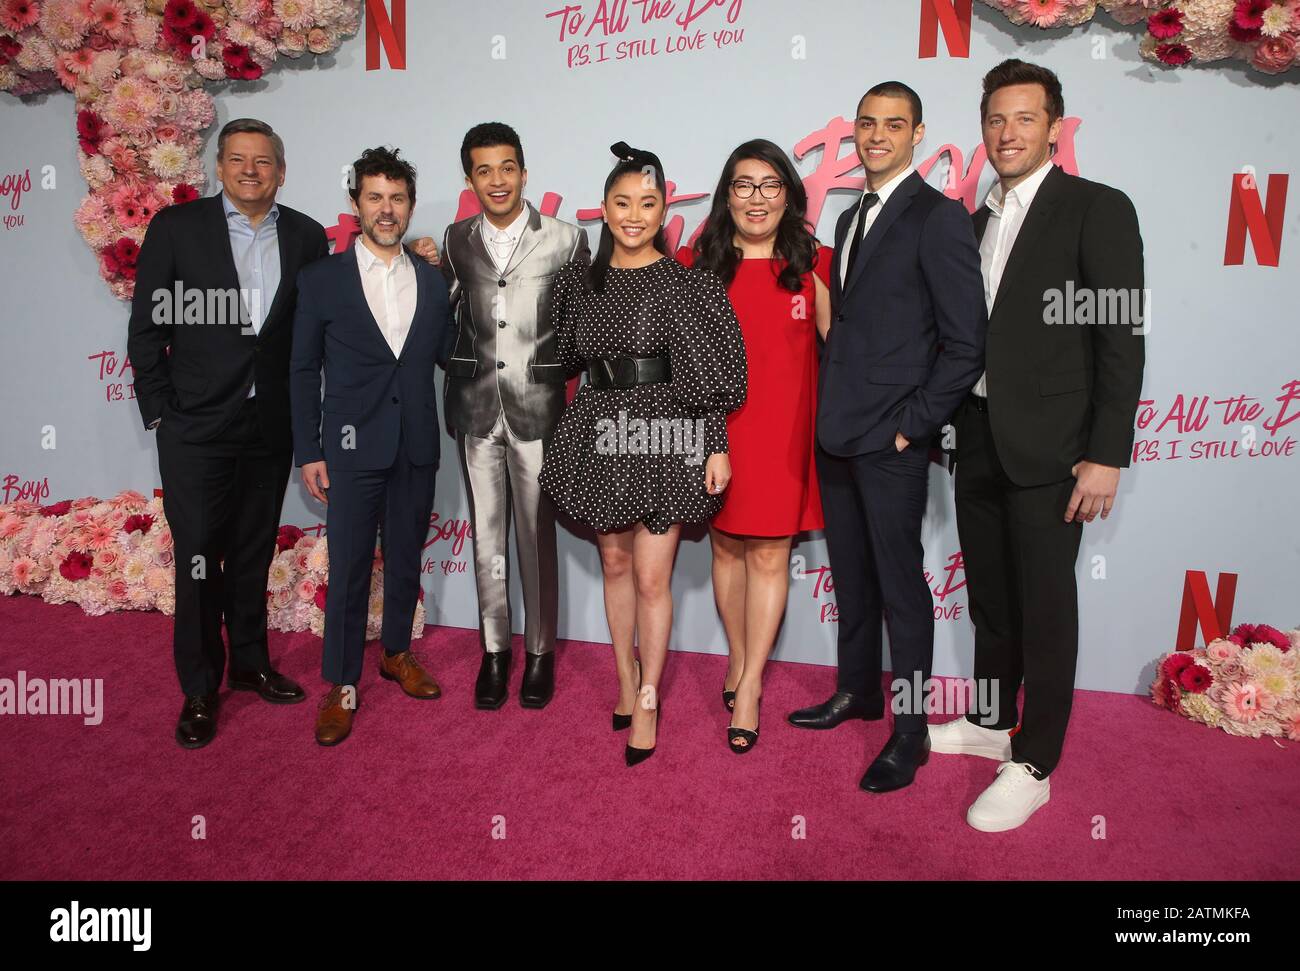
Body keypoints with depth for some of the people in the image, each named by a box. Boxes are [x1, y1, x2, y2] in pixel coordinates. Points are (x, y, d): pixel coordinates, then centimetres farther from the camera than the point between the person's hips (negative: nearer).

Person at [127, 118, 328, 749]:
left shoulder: (306, 237, 4)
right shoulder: (176, 227, -2)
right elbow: (147, 327, -2)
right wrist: (158, 411, -6)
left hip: (271, 425, 3)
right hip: (196, 426, -2)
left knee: (254, 551, 15)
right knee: (198, 556, 2)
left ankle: (249, 663, 31)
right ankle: (200, 689, 17)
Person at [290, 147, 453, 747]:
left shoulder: (432, 280, 7)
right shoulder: (322, 279, -1)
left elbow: (447, 355, 10)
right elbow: (303, 371, 0)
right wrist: (308, 453, -3)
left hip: (417, 448, 3)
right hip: (353, 447, -3)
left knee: (406, 557, 14)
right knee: (349, 567, 1)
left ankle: (397, 652, 34)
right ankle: (342, 686, 15)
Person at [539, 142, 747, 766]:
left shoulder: (687, 282, -5)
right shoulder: (578, 281, 7)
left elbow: (710, 372, -7)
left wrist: (717, 447, -10)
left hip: (665, 436, -4)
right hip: (599, 433, 5)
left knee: (652, 576, -1)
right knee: (614, 563, 15)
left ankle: (648, 702, 17)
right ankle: (626, 682, 33)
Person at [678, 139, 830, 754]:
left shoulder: (811, 264, 4)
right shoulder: (697, 264, 4)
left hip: (784, 430, -1)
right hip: (717, 427, 1)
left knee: (769, 555, 1)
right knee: (727, 547, 10)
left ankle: (749, 686, 12)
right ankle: (739, 661, 30)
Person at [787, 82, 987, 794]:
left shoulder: (938, 218, -8)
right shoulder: (852, 219, 17)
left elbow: (966, 345, -12)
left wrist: (912, 424, -13)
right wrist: (831, 412, 11)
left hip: (891, 442, -7)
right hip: (837, 435, 8)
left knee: (900, 584, 2)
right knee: (851, 576, 17)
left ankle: (911, 730, 17)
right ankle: (858, 691, 35)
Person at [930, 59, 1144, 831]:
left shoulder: (1098, 209, -5)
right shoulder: (978, 221, 15)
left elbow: (1123, 338, -11)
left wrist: (1107, 456, -16)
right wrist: (955, 423, 10)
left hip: (1048, 447, -6)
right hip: (980, 441, 7)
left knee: (1045, 607, 1)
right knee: (990, 594, 16)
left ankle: (1034, 765, 15)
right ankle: (993, 723, 33)